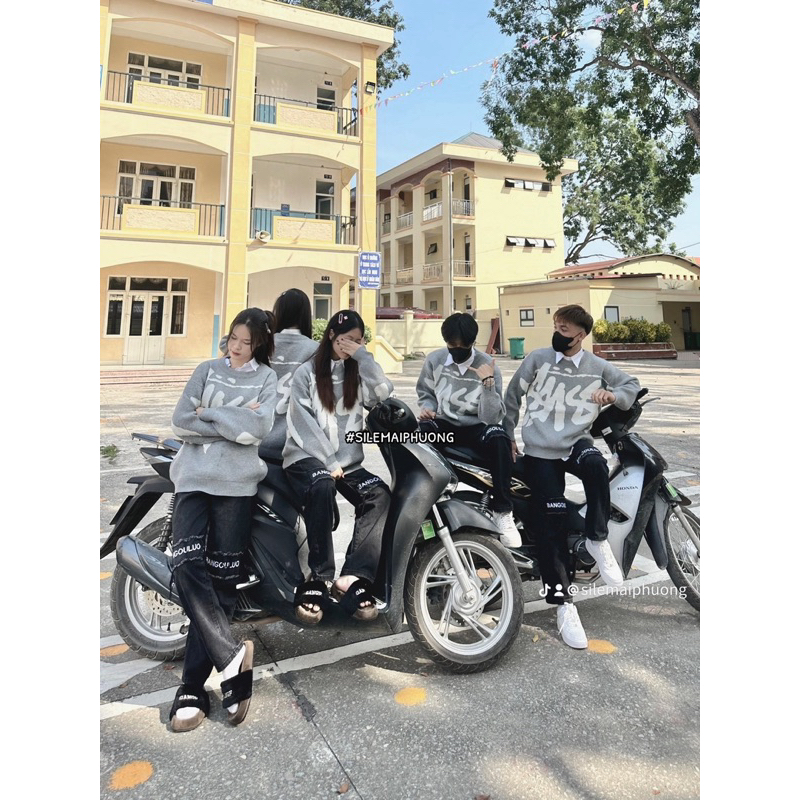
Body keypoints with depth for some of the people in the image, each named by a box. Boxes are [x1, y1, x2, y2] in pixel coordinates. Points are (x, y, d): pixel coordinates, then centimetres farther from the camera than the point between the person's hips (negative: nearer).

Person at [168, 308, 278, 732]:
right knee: (187, 568, -17)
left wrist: (208, 412, -5)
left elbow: (257, 428, -9)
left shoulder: (267, 379, 8)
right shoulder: (207, 369, 13)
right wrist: (235, 422, -7)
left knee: (221, 582, 0)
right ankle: (231, 654, -7)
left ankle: (194, 687, 10)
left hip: (236, 483, -1)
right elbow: (181, 422, 0)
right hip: (194, 477, 2)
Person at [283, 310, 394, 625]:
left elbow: (384, 393, -4)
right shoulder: (306, 372, 5)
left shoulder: (356, 373, 16)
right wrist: (327, 462, -14)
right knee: (322, 486, -37)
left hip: (347, 460, 4)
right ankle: (318, 578, -29)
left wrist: (364, 356, -4)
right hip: (307, 456, -4)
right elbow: (301, 423, -6)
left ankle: (353, 579, -28)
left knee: (380, 496, -24)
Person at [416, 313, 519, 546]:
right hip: (443, 425, 2)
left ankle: (502, 512, -23)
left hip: (476, 428, -2)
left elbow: (491, 417, -19)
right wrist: (427, 409, -7)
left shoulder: (488, 367, -11)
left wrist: (488, 383, -31)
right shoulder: (435, 360, -2)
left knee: (498, 438, -36)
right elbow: (425, 393, 15)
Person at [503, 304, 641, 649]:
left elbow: (632, 384, 19)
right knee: (551, 523, -9)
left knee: (596, 465, -36)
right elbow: (512, 395, 11)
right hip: (540, 451, -1)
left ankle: (597, 540, -14)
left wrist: (613, 394, -5)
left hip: (577, 442, 1)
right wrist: (507, 435, 12)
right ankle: (563, 603, 2)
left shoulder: (597, 367, 7)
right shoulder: (538, 359, 2)